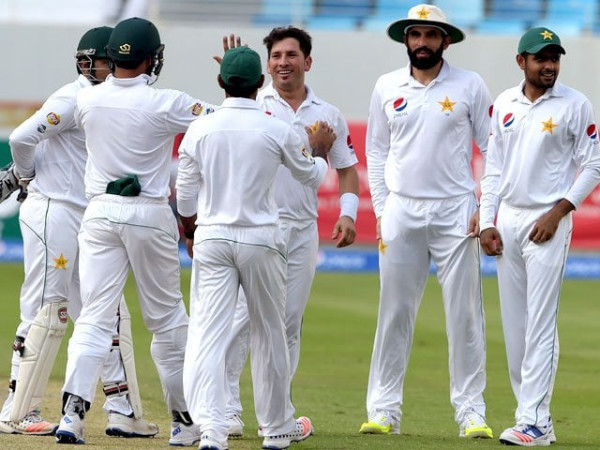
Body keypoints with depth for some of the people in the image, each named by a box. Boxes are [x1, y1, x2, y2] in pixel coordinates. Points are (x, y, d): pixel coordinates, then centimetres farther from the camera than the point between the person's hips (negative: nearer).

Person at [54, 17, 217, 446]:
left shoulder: (88, 100, -1)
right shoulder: (165, 104, -12)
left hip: (100, 213, 2)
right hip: (151, 215, -2)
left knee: (94, 316, 0)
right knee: (167, 320, 9)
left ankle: (73, 411, -15)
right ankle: (184, 419, 17)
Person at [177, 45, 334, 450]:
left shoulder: (200, 130, -2)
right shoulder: (278, 131, -6)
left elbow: (185, 198, 5)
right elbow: (312, 177, 11)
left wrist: (191, 234, 24)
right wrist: (321, 149, 33)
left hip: (211, 238, 0)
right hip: (261, 240, 0)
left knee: (208, 333, -4)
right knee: (269, 333, 14)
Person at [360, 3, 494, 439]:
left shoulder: (470, 86, 1)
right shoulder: (387, 88, 8)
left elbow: (492, 149, 3)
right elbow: (376, 151, 13)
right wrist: (381, 210, 5)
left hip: (456, 211, -2)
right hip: (401, 212, 2)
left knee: (465, 314, -3)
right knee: (394, 313, 2)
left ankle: (471, 412, 1)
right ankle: (384, 410, 6)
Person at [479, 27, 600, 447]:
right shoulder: (504, 104, 10)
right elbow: (494, 166, 14)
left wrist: (558, 212, -12)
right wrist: (487, 222, 6)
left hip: (548, 221, -5)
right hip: (507, 220, 6)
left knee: (540, 323, -11)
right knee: (513, 324, 6)